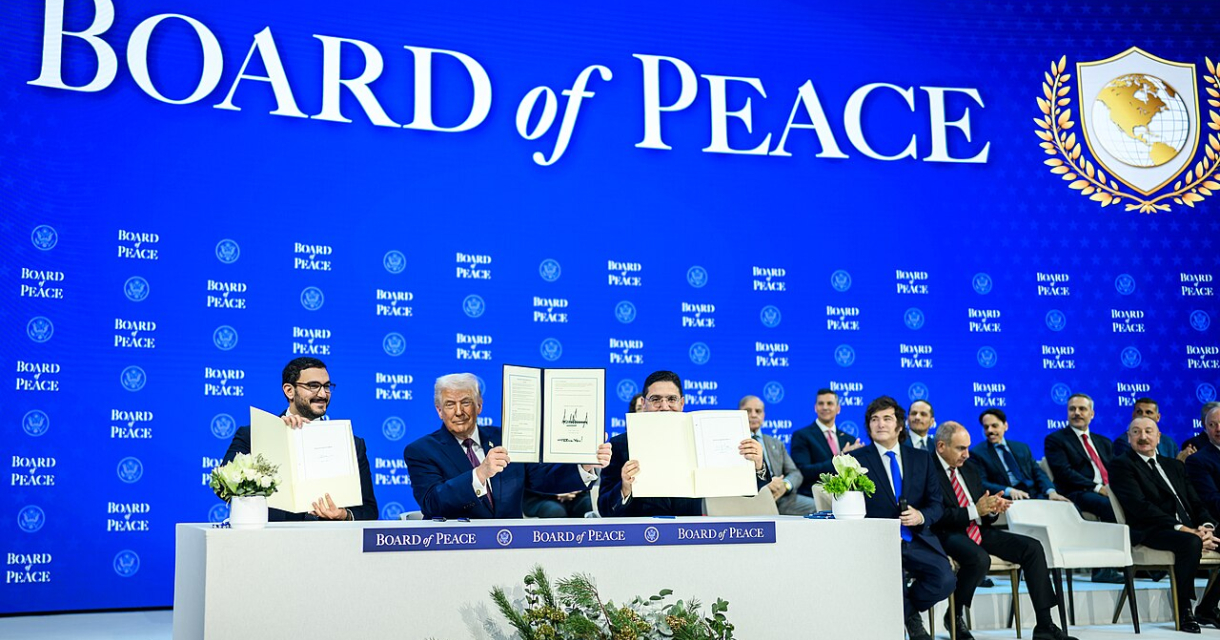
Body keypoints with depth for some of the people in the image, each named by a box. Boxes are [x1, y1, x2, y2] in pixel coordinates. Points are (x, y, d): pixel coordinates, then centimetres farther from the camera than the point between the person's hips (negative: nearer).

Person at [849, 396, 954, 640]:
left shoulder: (922, 459, 16)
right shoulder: (857, 459, 6)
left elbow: (937, 503, 14)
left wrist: (921, 516, -10)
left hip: (917, 540, 3)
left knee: (945, 580, -23)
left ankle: (905, 610, 9)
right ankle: (910, 615, 4)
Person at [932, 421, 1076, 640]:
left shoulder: (969, 470, 18)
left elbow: (985, 516, 20)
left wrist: (992, 509, -3)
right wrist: (974, 510, -23)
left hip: (978, 530, 9)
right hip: (948, 534, -8)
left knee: (1032, 548, -6)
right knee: (980, 559, -37)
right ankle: (954, 616, -10)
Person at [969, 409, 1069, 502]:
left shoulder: (1022, 448, 22)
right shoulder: (977, 453, 6)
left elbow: (1038, 473, 14)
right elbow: (981, 484, -6)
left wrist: (1051, 491, -7)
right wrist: (1009, 491, -22)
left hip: (1035, 496, 5)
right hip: (1008, 501, -5)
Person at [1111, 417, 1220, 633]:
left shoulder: (1174, 465, 25)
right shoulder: (1122, 465, 1)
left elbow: (1196, 502, 17)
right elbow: (1140, 506, -12)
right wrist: (1182, 529, -20)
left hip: (1189, 529, 7)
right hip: (1150, 532, -7)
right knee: (1190, 543, -34)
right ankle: (1183, 612, -19)